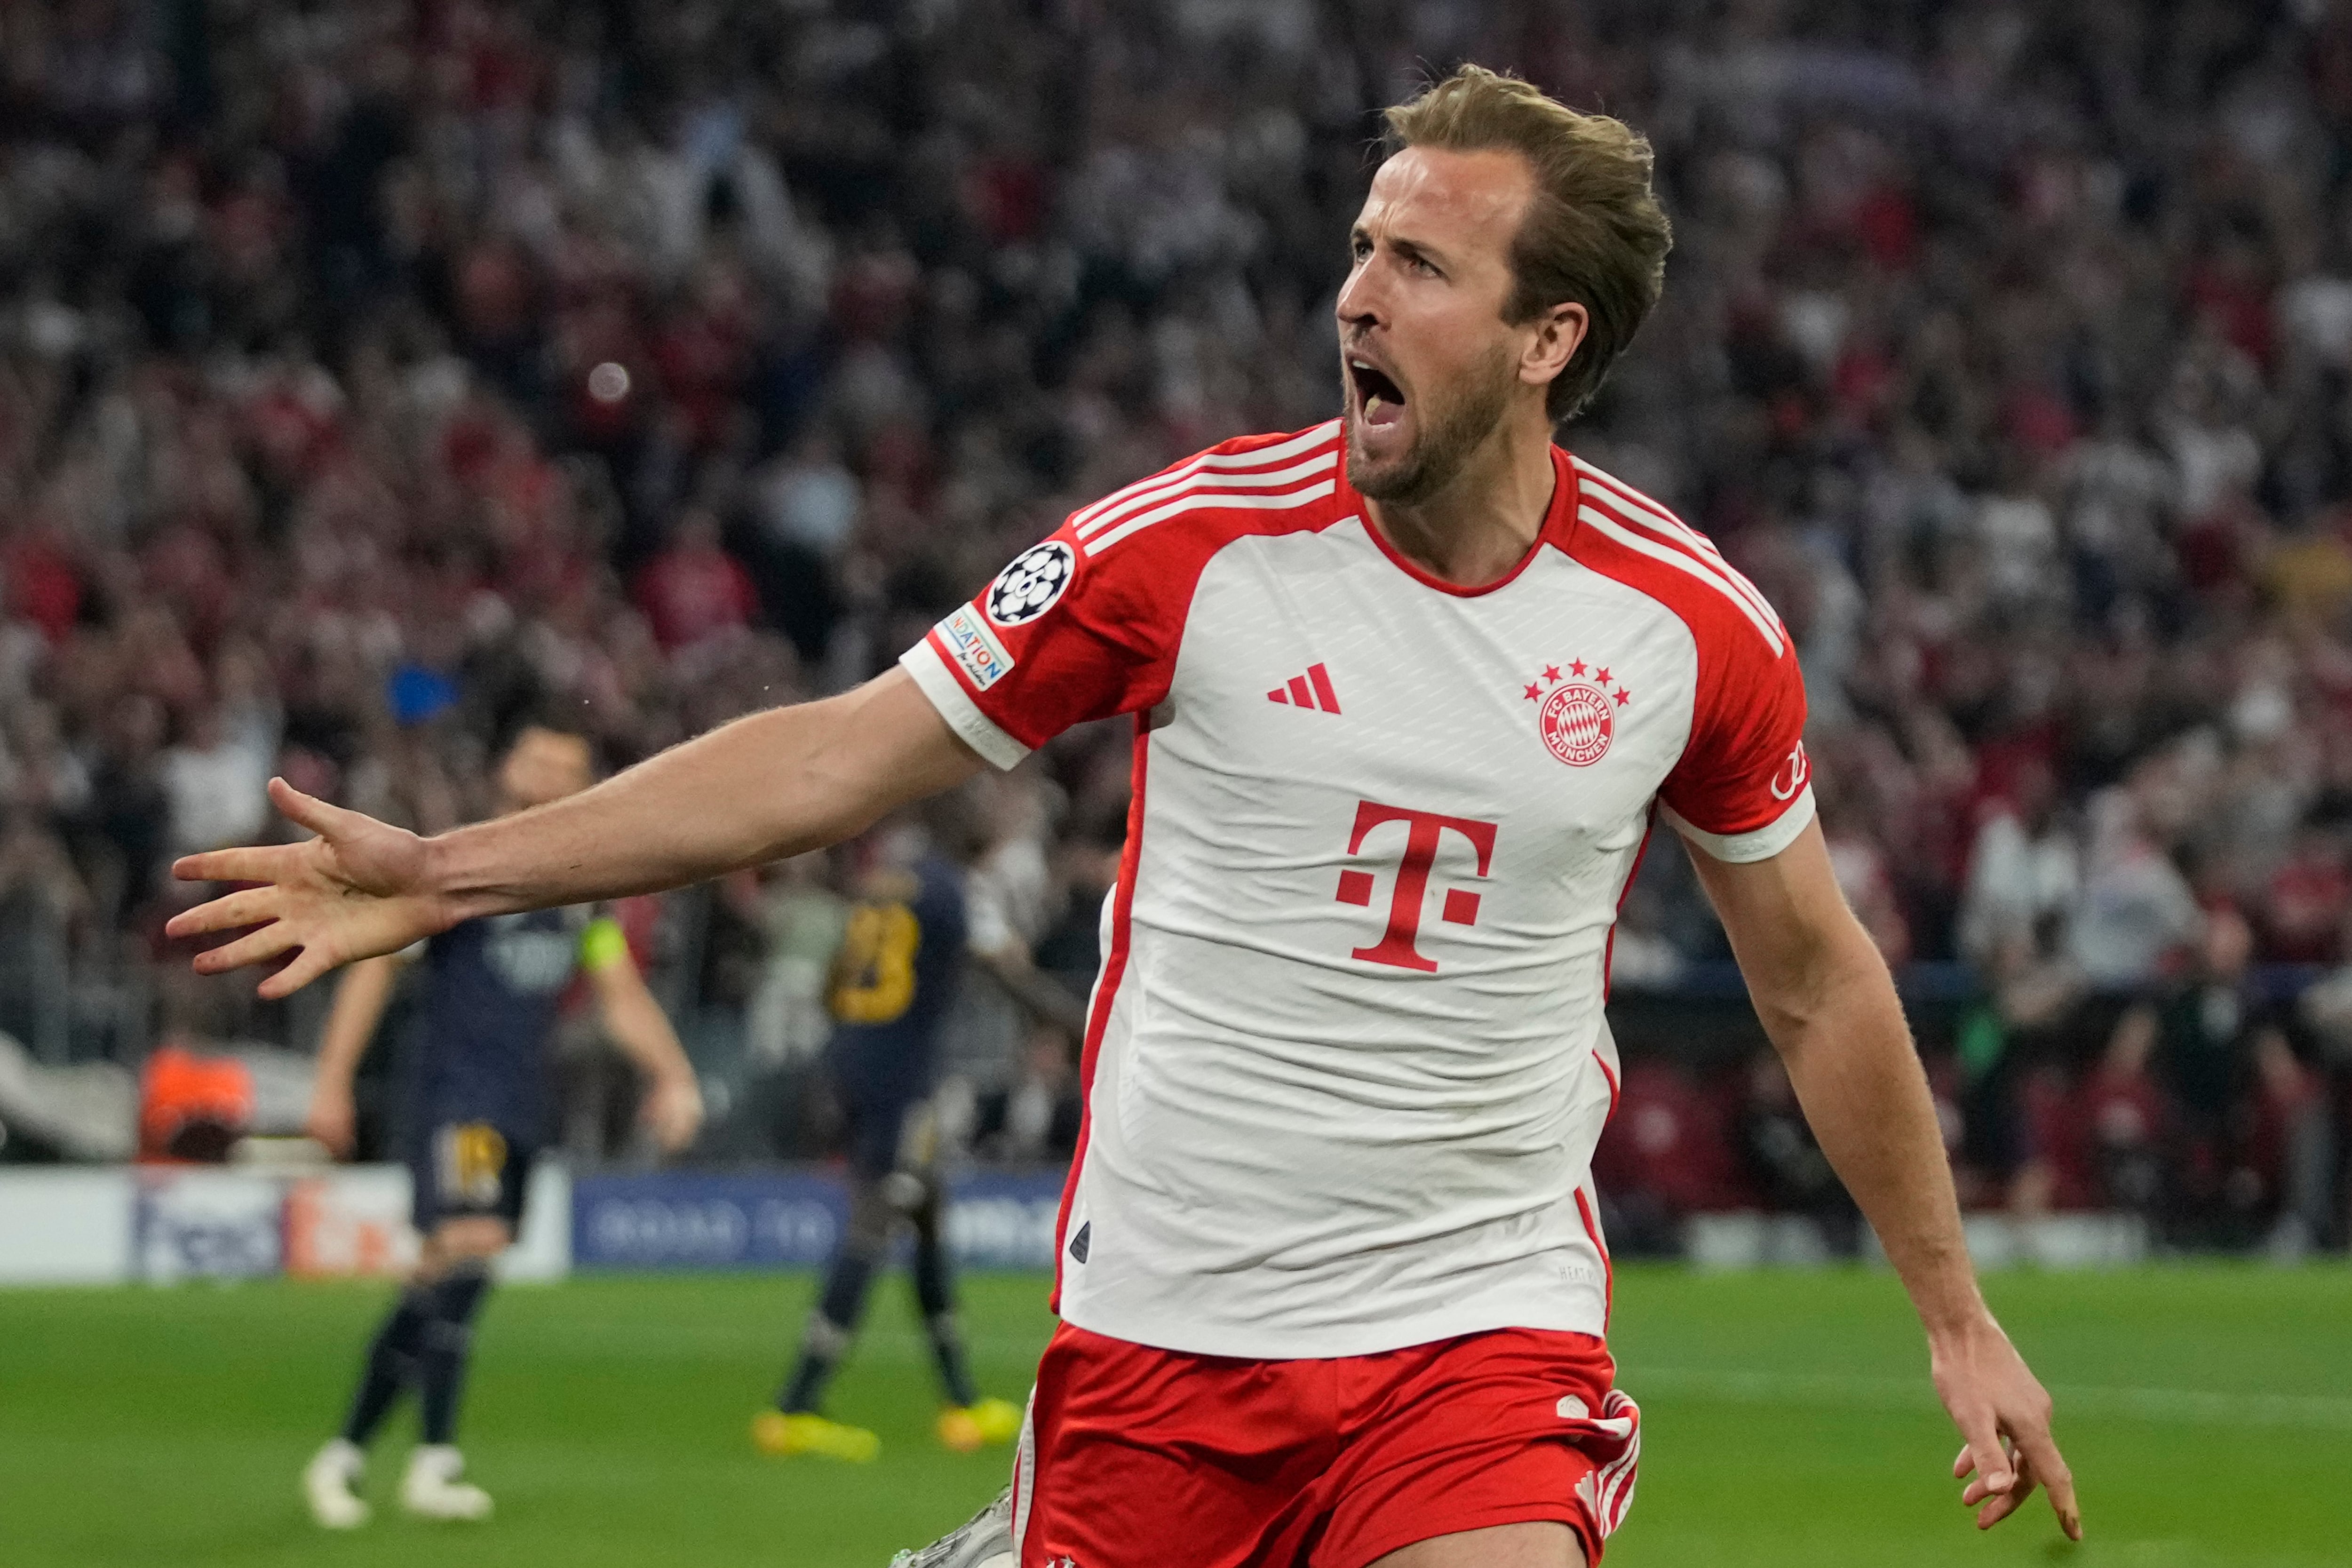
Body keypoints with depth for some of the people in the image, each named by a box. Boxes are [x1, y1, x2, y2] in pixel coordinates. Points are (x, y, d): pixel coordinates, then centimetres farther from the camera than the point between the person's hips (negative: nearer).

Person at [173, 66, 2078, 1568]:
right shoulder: (1190, 543, -7)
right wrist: (445, 870, -4)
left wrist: (1958, 1317, 16)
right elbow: (833, 759, 0)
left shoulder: (1693, 624, -3)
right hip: (1161, 1328, 0)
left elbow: (1818, 979, 12)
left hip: (1484, 1330, 0)